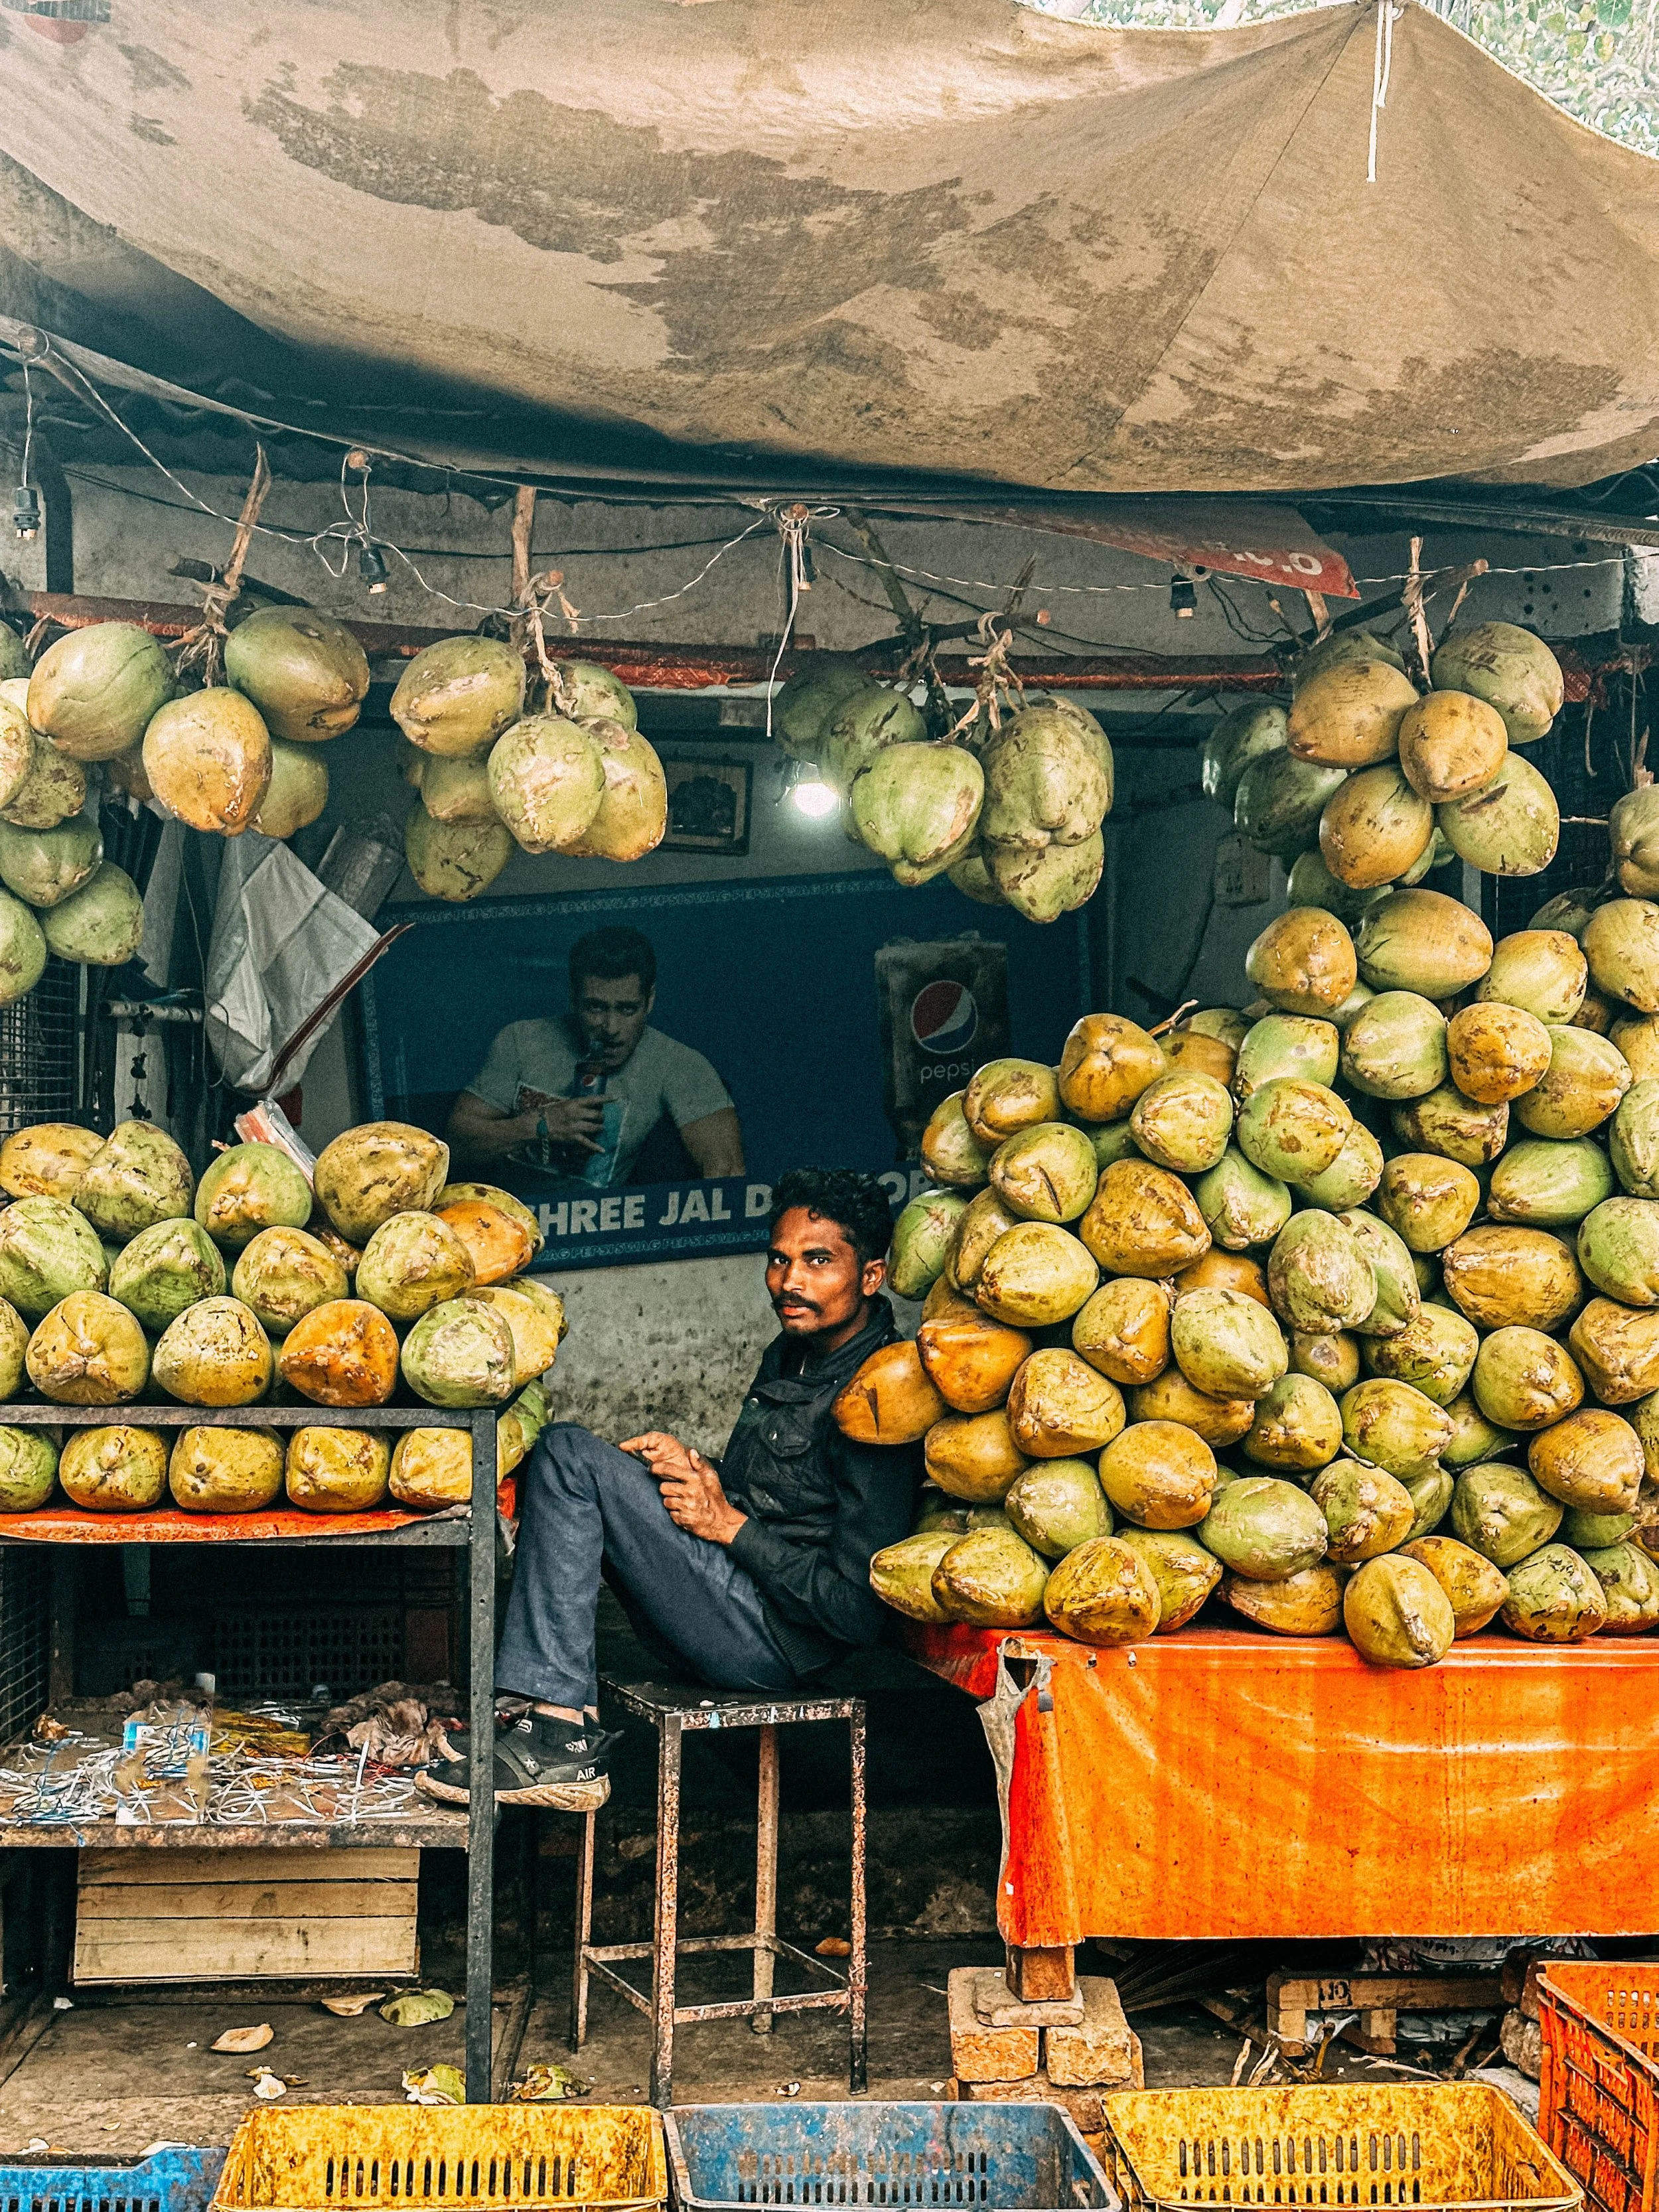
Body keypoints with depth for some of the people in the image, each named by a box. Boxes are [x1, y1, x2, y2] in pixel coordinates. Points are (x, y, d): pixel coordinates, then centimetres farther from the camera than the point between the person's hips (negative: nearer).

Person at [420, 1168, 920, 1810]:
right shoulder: (789, 1354, 13)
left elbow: (860, 1610, -19)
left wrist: (732, 1525, -13)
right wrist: (698, 1471, 2)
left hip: (771, 1643, -10)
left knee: (571, 1456, -14)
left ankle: (562, 1735, -14)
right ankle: (546, 1710, -3)